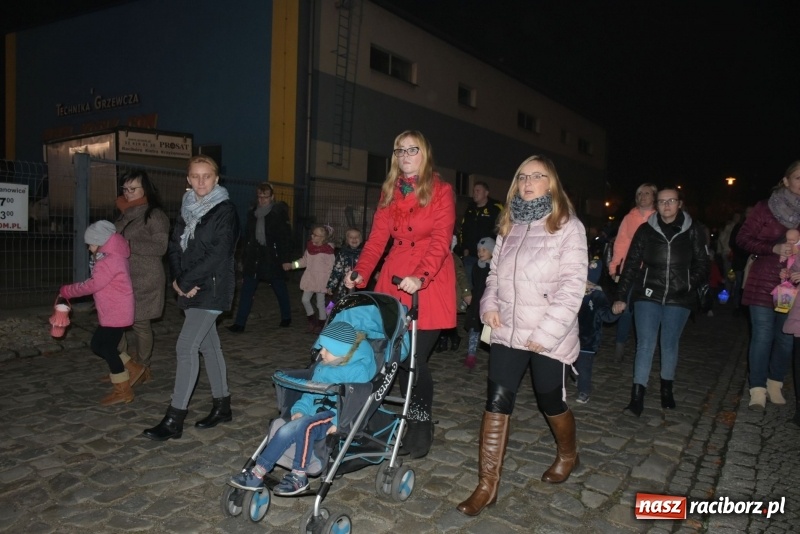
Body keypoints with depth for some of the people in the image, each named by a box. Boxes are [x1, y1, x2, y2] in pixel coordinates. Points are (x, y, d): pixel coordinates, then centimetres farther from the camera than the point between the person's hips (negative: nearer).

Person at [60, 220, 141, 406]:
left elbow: (93, 285, -20)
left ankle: (123, 391, 8)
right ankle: (133, 368, 21)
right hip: (112, 312, 10)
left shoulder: (110, 260, -19)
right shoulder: (112, 257, 14)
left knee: (107, 348, -2)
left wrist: (66, 291, -10)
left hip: (116, 313, -10)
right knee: (99, 345, 15)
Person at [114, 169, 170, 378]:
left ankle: (143, 368, 18)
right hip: (122, 278, 7)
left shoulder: (155, 215, -9)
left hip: (145, 279, -7)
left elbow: (160, 247, -15)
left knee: (140, 323, 2)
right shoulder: (125, 214, 13)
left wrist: (130, 245, -20)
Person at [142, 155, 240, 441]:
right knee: (209, 345, 14)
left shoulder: (225, 211, -10)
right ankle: (222, 406, 26)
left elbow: (217, 255, -17)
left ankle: (174, 420, -3)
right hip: (190, 289, 7)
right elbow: (175, 246, 9)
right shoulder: (187, 208, 11)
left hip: (212, 289, -7)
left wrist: (185, 282, -15)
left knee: (186, 346, -10)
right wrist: (178, 279, -6)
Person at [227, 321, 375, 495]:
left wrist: (339, 423, -28)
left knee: (304, 426, -33)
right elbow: (311, 392, 20)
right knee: (286, 431, -21)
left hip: (337, 417, -7)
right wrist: (300, 409, 1)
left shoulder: (358, 369, -9)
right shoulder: (323, 365, 17)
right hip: (318, 412, 7)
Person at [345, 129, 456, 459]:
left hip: (430, 282, -4)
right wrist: (361, 273, -7)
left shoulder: (441, 191, 0)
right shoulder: (389, 191, 15)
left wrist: (420, 277, -26)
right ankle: (413, 423, 20)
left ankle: (422, 428, 14)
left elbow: (440, 241, -11)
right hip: (394, 278, 4)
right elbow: (378, 237, 8)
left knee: (416, 358, -7)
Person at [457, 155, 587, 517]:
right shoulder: (510, 225, 12)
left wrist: (547, 331, -18)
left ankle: (567, 455, 44)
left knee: (551, 402, 12)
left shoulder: (568, 226, -7)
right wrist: (489, 304, -2)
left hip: (548, 336, -4)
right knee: (496, 403, -1)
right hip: (507, 332, 5)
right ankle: (487, 486, 8)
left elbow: (572, 286, -13)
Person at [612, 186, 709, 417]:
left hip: (679, 299, 1)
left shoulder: (693, 232, 0)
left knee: (670, 344, 11)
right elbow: (631, 265, 1)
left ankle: (667, 389, 31)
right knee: (645, 344, -6)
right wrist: (622, 297, -3)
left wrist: (688, 285, -6)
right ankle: (637, 397, -4)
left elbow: (701, 265, 8)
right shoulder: (645, 230, -1)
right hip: (648, 295, -1)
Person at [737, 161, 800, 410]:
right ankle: (758, 390, 4)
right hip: (763, 283, -3)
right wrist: (774, 248, -17)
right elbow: (743, 238, -3)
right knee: (762, 336, -3)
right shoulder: (765, 208, -4)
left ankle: (774, 385, 25)